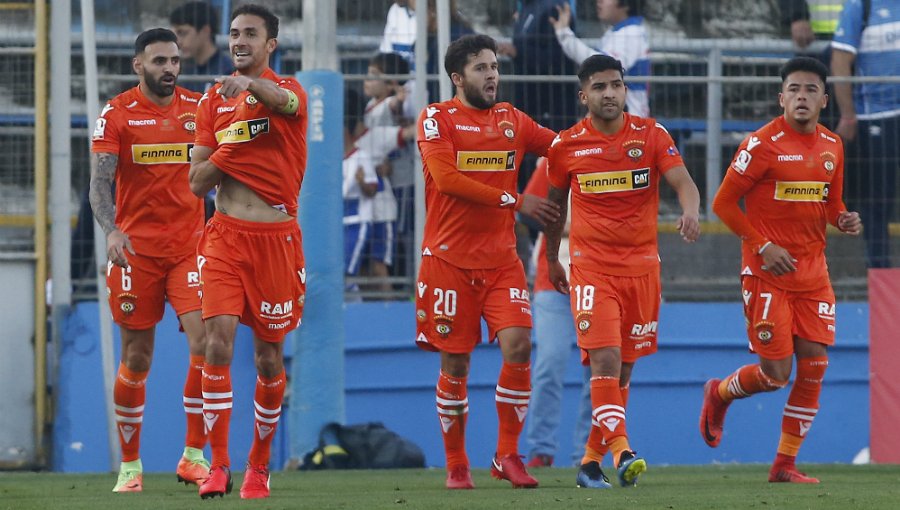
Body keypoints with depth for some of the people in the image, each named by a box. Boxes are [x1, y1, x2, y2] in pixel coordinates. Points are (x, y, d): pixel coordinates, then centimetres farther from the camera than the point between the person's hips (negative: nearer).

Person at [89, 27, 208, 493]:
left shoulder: (199, 108, 7)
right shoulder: (117, 114, 0)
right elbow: (99, 183, -6)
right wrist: (111, 230, -23)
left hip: (190, 245, 1)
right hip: (136, 249, -1)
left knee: (204, 341, -16)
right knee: (136, 359, 4)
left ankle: (194, 456, -8)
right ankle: (129, 466, 16)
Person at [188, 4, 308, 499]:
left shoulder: (287, 92, 0)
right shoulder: (213, 101, 10)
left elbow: (281, 101, -28)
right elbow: (197, 181, 9)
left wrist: (251, 86, -50)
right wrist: (228, 149, -9)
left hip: (276, 237, -2)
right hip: (225, 235, 2)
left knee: (269, 354, 5)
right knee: (218, 340, -14)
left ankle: (259, 465, 20)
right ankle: (218, 465, -14)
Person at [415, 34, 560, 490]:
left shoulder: (511, 119, 12)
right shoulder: (437, 119, -1)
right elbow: (446, 179, -14)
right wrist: (514, 201, -13)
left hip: (501, 258, 3)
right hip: (449, 259, -3)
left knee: (518, 344, -15)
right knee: (454, 364, 0)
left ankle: (507, 455, -2)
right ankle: (456, 466, 13)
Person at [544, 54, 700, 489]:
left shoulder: (652, 135, 1)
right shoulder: (566, 146, 2)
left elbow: (682, 181, -11)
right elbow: (555, 204, 16)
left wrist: (690, 211, -33)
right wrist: (551, 260, 22)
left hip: (642, 265, 2)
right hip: (591, 267, -2)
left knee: (623, 369, 8)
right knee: (605, 361, -18)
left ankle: (591, 461, 20)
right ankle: (621, 452, -27)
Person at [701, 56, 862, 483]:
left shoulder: (831, 146, 8)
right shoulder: (763, 144, -11)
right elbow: (724, 203, -8)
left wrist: (844, 220, -3)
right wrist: (763, 246, -15)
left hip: (813, 271, 5)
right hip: (767, 272, -5)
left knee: (814, 369, -2)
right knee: (775, 374, -7)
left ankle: (785, 464, 9)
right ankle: (719, 394, 26)